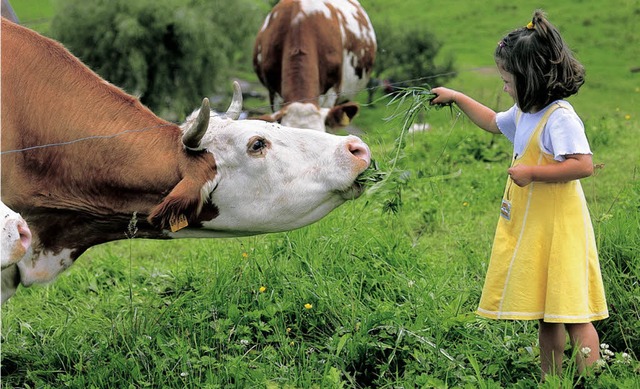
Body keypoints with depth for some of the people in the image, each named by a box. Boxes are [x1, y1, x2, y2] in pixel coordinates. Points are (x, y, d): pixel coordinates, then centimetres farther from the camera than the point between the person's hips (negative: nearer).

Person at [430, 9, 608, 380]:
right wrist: (457, 98, 34)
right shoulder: (524, 113, 13)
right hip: (532, 228, 10)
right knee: (545, 313, 13)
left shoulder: (560, 117, -17)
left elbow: (583, 165, -27)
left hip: (559, 227, -10)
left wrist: (532, 173, -23)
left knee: (572, 313, -10)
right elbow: (493, 122, 34)